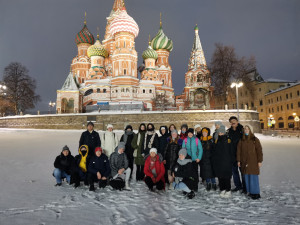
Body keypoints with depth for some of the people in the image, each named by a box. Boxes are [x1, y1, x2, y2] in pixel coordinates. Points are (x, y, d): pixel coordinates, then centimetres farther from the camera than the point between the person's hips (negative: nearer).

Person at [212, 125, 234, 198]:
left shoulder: (228, 140, -4)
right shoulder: (217, 141, 10)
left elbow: (231, 152, -2)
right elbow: (214, 151, 15)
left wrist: (231, 160, -6)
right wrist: (214, 160, 11)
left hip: (226, 162, -5)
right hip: (218, 162, 5)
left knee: (226, 177, -1)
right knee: (220, 176, 9)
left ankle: (228, 191, 9)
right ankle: (222, 190, 21)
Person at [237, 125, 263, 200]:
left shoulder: (255, 139, -2)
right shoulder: (241, 140, 7)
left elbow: (259, 150, -2)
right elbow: (238, 151, 10)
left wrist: (260, 161, -5)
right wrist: (238, 160, 7)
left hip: (253, 161, -3)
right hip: (244, 162, 3)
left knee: (253, 177, -3)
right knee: (246, 177, 6)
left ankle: (256, 193, 8)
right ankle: (250, 191, 18)